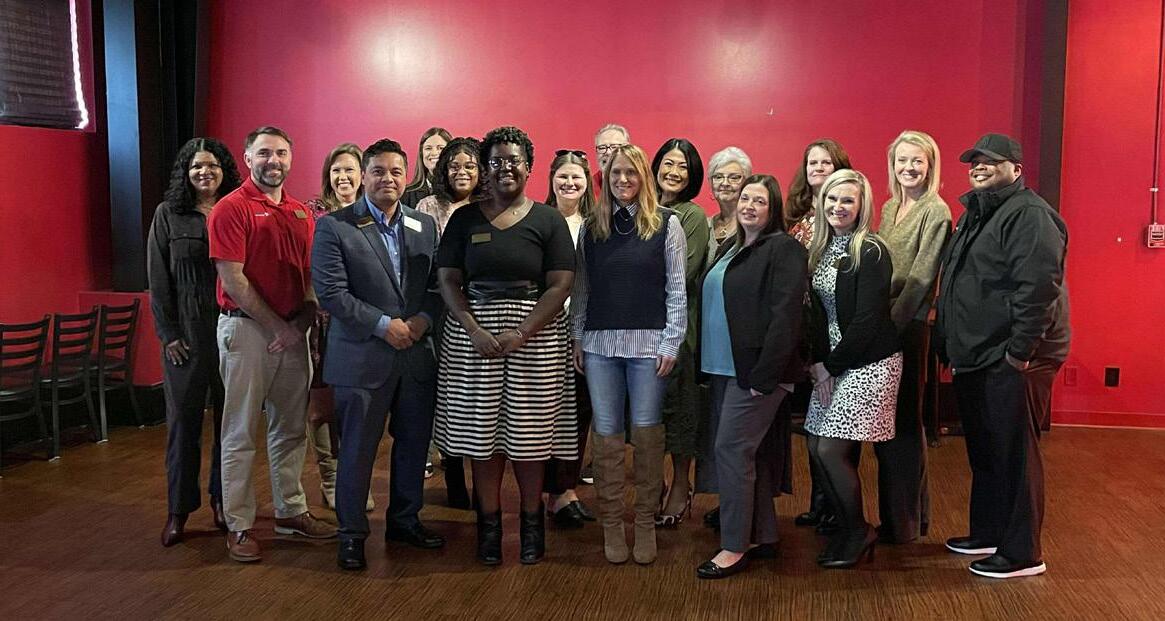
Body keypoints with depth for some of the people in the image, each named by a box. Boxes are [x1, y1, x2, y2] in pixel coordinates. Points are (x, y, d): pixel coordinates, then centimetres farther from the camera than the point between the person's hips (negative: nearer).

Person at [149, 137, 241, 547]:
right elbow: (158, 279, 1)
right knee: (183, 418, 3)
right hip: (186, 332, -1)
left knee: (229, 417, 7)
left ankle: (223, 499, 21)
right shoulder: (167, 215, 3)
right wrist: (168, 333, -5)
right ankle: (179, 509, 13)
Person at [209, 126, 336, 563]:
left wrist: (303, 322, -4)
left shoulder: (301, 213, 12)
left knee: (291, 427, 13)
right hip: (246, 329, -6)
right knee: (241, 432, 1)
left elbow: (311, 276, 12)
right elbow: (233, 280, -13)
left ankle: (290, 511, 26)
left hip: (294, 331, 6)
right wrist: (278, 327, -12)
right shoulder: (231, 208, -7)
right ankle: (239, 525, 10)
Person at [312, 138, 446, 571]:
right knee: (357, 450, 5)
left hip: (417, 353, 5)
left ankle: (405, 521, 32)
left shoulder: (425, 225, 10)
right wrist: (384, 325, -15)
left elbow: (439, 283, 9)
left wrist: (423, 318, -10)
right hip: (363, 356, -4)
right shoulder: (334, 227, -5)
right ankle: (351, 533, 20)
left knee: (414, 445, 14)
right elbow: (331, 291, -12)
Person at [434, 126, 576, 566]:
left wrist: (521, 333, -15)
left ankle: (532, 521, 17)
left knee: (529, 433, 2)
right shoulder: (464, 219, 8)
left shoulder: (548, 220, 3)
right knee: (482, 430, 3)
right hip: (473, 334, 2)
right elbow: (448, 280, 4)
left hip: (535, 335, -1)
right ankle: (488, 523, 16)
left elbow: (560, 285, -3)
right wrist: (475, 330, -12)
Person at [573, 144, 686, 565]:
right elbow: (580, 288, 11)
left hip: (648, 341, -2)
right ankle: (610, 521, 15)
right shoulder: (591, 226, 9)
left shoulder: (666, 223, 1)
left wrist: (672, 341, -6)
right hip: (599, 343, 3)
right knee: (605, 433, 5)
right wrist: (576, 337, 5)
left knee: (647, 431, 2)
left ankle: (646, 521, 15)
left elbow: (676, 288, -1)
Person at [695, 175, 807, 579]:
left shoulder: (783, 249, -9)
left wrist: (764, 375, -19)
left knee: (731, 449, -7)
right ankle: (763, 536, 23)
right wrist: (709, 363, 13)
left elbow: (785, 316, -16)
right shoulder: (729, 248, 16)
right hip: (725, 368, 8)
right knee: (751, 453, 13)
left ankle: (735, 546, 3)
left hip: (757, 371, -8)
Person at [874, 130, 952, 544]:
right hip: (881, 321, 7)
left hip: (908, 324, -7)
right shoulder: (890, 208, 14)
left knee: (903, 421, 1)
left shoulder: (935, 212, -9)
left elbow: (921, 277, -15)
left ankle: (906, 521, 13)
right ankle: (891, 512, 24)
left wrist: (893, 321, -18)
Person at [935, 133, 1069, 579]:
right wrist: (950, 346, 19)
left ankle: (1021, 554, 9)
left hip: (1010, 361, -10)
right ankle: (987, 534, 32)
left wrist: (1019, 351, -24)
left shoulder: (1029, 214, -13)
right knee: (983, 452, 18)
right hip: (975, 358, 10)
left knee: (1013, 455, -2)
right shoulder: (976, 214, 19)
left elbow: (1038, 286, -23)